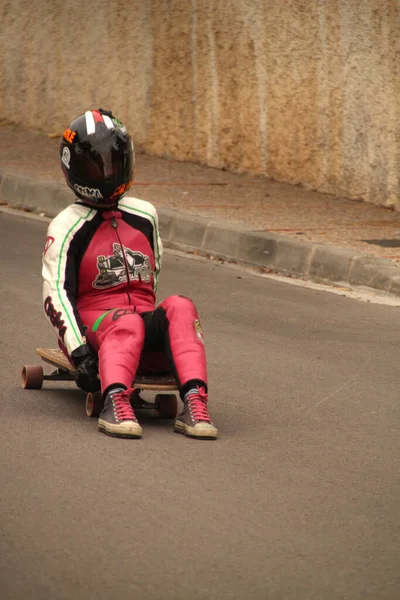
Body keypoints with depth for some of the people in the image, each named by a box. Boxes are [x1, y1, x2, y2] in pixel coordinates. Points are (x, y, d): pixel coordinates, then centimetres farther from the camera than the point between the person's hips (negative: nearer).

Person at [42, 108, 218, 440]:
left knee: (180, 307, -30)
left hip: (145, 317, 4)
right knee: (127, 325, -38)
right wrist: (79, 352, -21)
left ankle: (194, 403, -50)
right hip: (95, 322, -4)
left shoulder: (144, 216, 17)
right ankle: (115, 403, -65)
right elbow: (56, 293, -9)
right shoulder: (67, 226, 1)